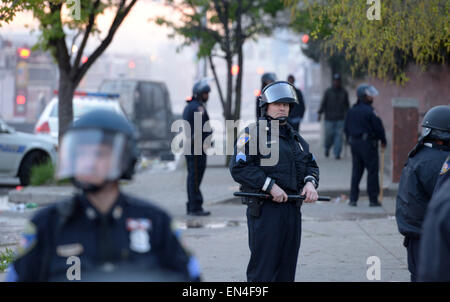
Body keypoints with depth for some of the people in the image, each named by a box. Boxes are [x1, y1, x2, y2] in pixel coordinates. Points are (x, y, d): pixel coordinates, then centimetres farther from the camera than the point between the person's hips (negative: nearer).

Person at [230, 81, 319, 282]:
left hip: (292, 209, 7)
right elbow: (238, 167, -14)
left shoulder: (295, 137, 20)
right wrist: (270, 186, -18)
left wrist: (310, 183, 1)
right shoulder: (253, 134, -4)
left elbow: (310, 164, 24)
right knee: (263, 268, -8)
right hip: (265, 210, -7)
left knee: (287, 267, 11)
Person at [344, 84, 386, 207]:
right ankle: (373, 199, 3)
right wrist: (383, 140, 4)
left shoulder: (351, 111, 6)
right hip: (368, 143, -6)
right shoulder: (369, 111, -15)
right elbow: (378, 127, -11)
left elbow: (346, 128, 13)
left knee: (356, 171, 11)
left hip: (354, 142, 7)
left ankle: (353, 199, 9)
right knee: (372, 171, 1)